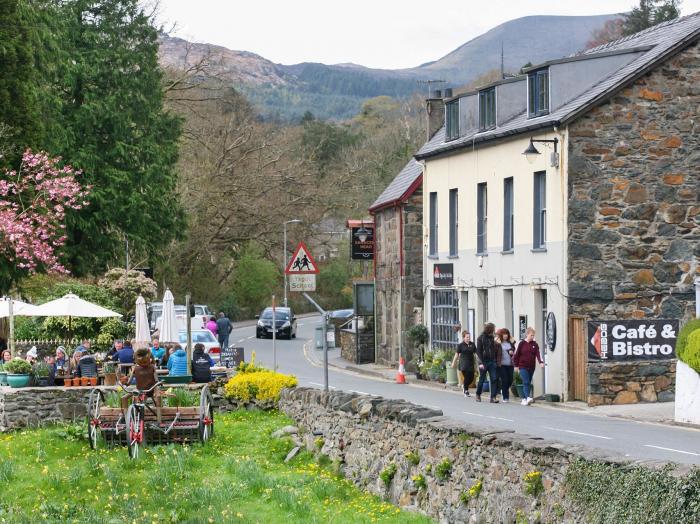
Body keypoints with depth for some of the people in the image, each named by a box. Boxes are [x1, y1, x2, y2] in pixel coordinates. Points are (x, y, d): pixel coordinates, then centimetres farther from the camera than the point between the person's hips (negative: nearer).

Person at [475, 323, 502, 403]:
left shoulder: (491, 337, 9)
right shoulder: (481, 338, -5)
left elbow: (494, 350, 12)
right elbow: (478, 351, -8)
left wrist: (496, 361, 4)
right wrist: (480, 363, -16)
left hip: (492, 361, 4)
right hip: (484, 362, -4)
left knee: (493, 379, -5)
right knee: (482, 379, 6)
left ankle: (493, 397, -6)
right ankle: (478, 395, 25)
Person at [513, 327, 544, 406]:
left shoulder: (534, 344, 5)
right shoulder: (522, 343, -3)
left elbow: (538, 354, -7)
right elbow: (516, 354, 0)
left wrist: (541, 362, -24)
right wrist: (516, 365, -1)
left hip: (531, 367, 4)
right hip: (523, 366, -4)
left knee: (528, 383, 8)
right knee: (526, 382, -16)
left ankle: (524, 399, 16)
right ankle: (527, 398, -27)